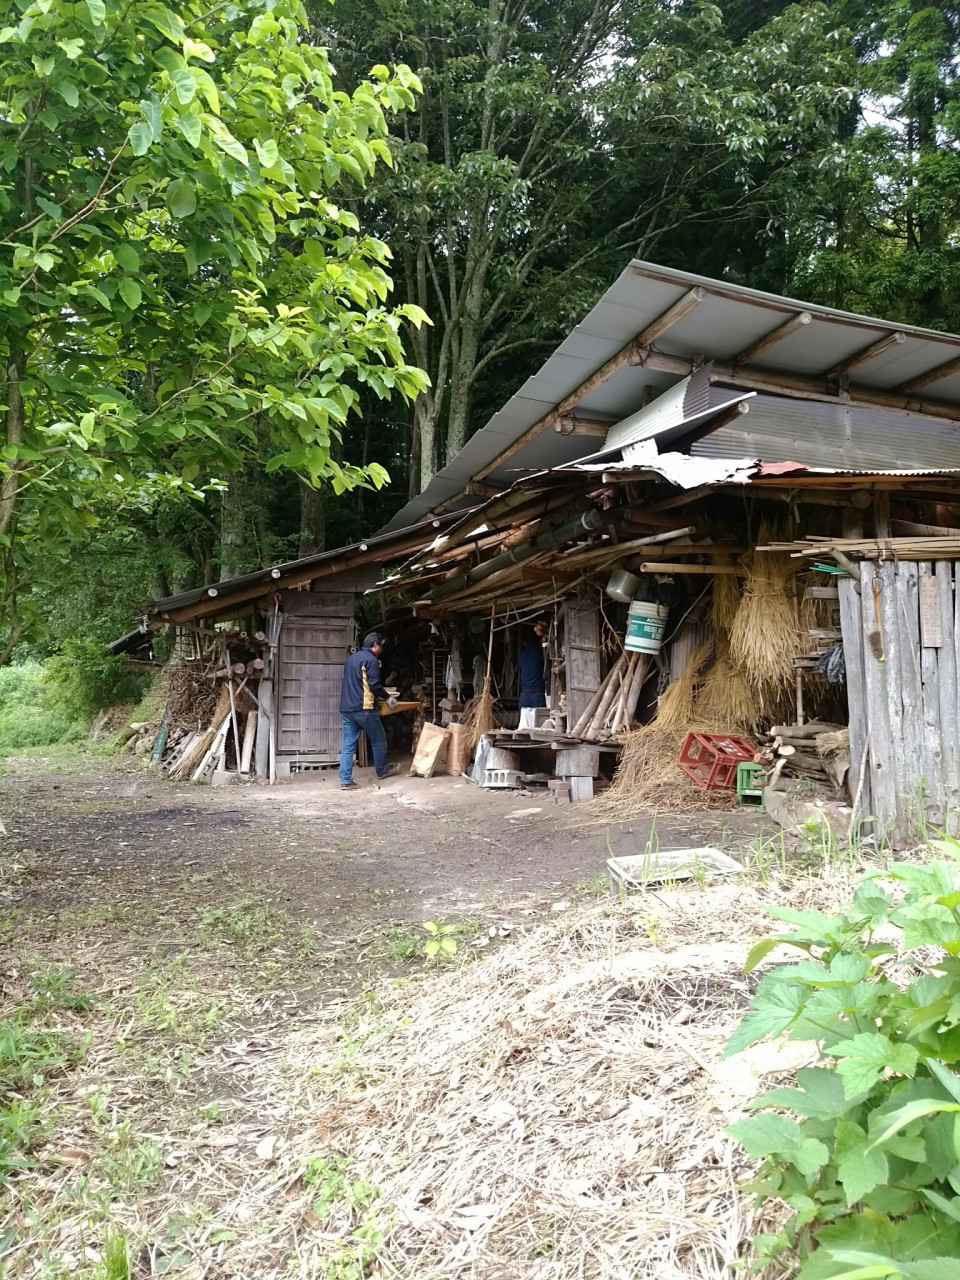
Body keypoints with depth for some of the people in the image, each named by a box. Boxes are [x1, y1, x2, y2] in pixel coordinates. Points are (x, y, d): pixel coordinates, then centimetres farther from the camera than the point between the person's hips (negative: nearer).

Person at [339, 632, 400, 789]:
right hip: (363, 708, -8)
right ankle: (382, 770, 27)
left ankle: (345, 781, -1)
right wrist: (387, 697, 0)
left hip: (346, 708, 8)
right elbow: (374, 685, -16)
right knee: (378, 740, 13)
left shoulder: (351, 658, 19)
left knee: (348, 745, 4)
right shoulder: (371, 659, -9)